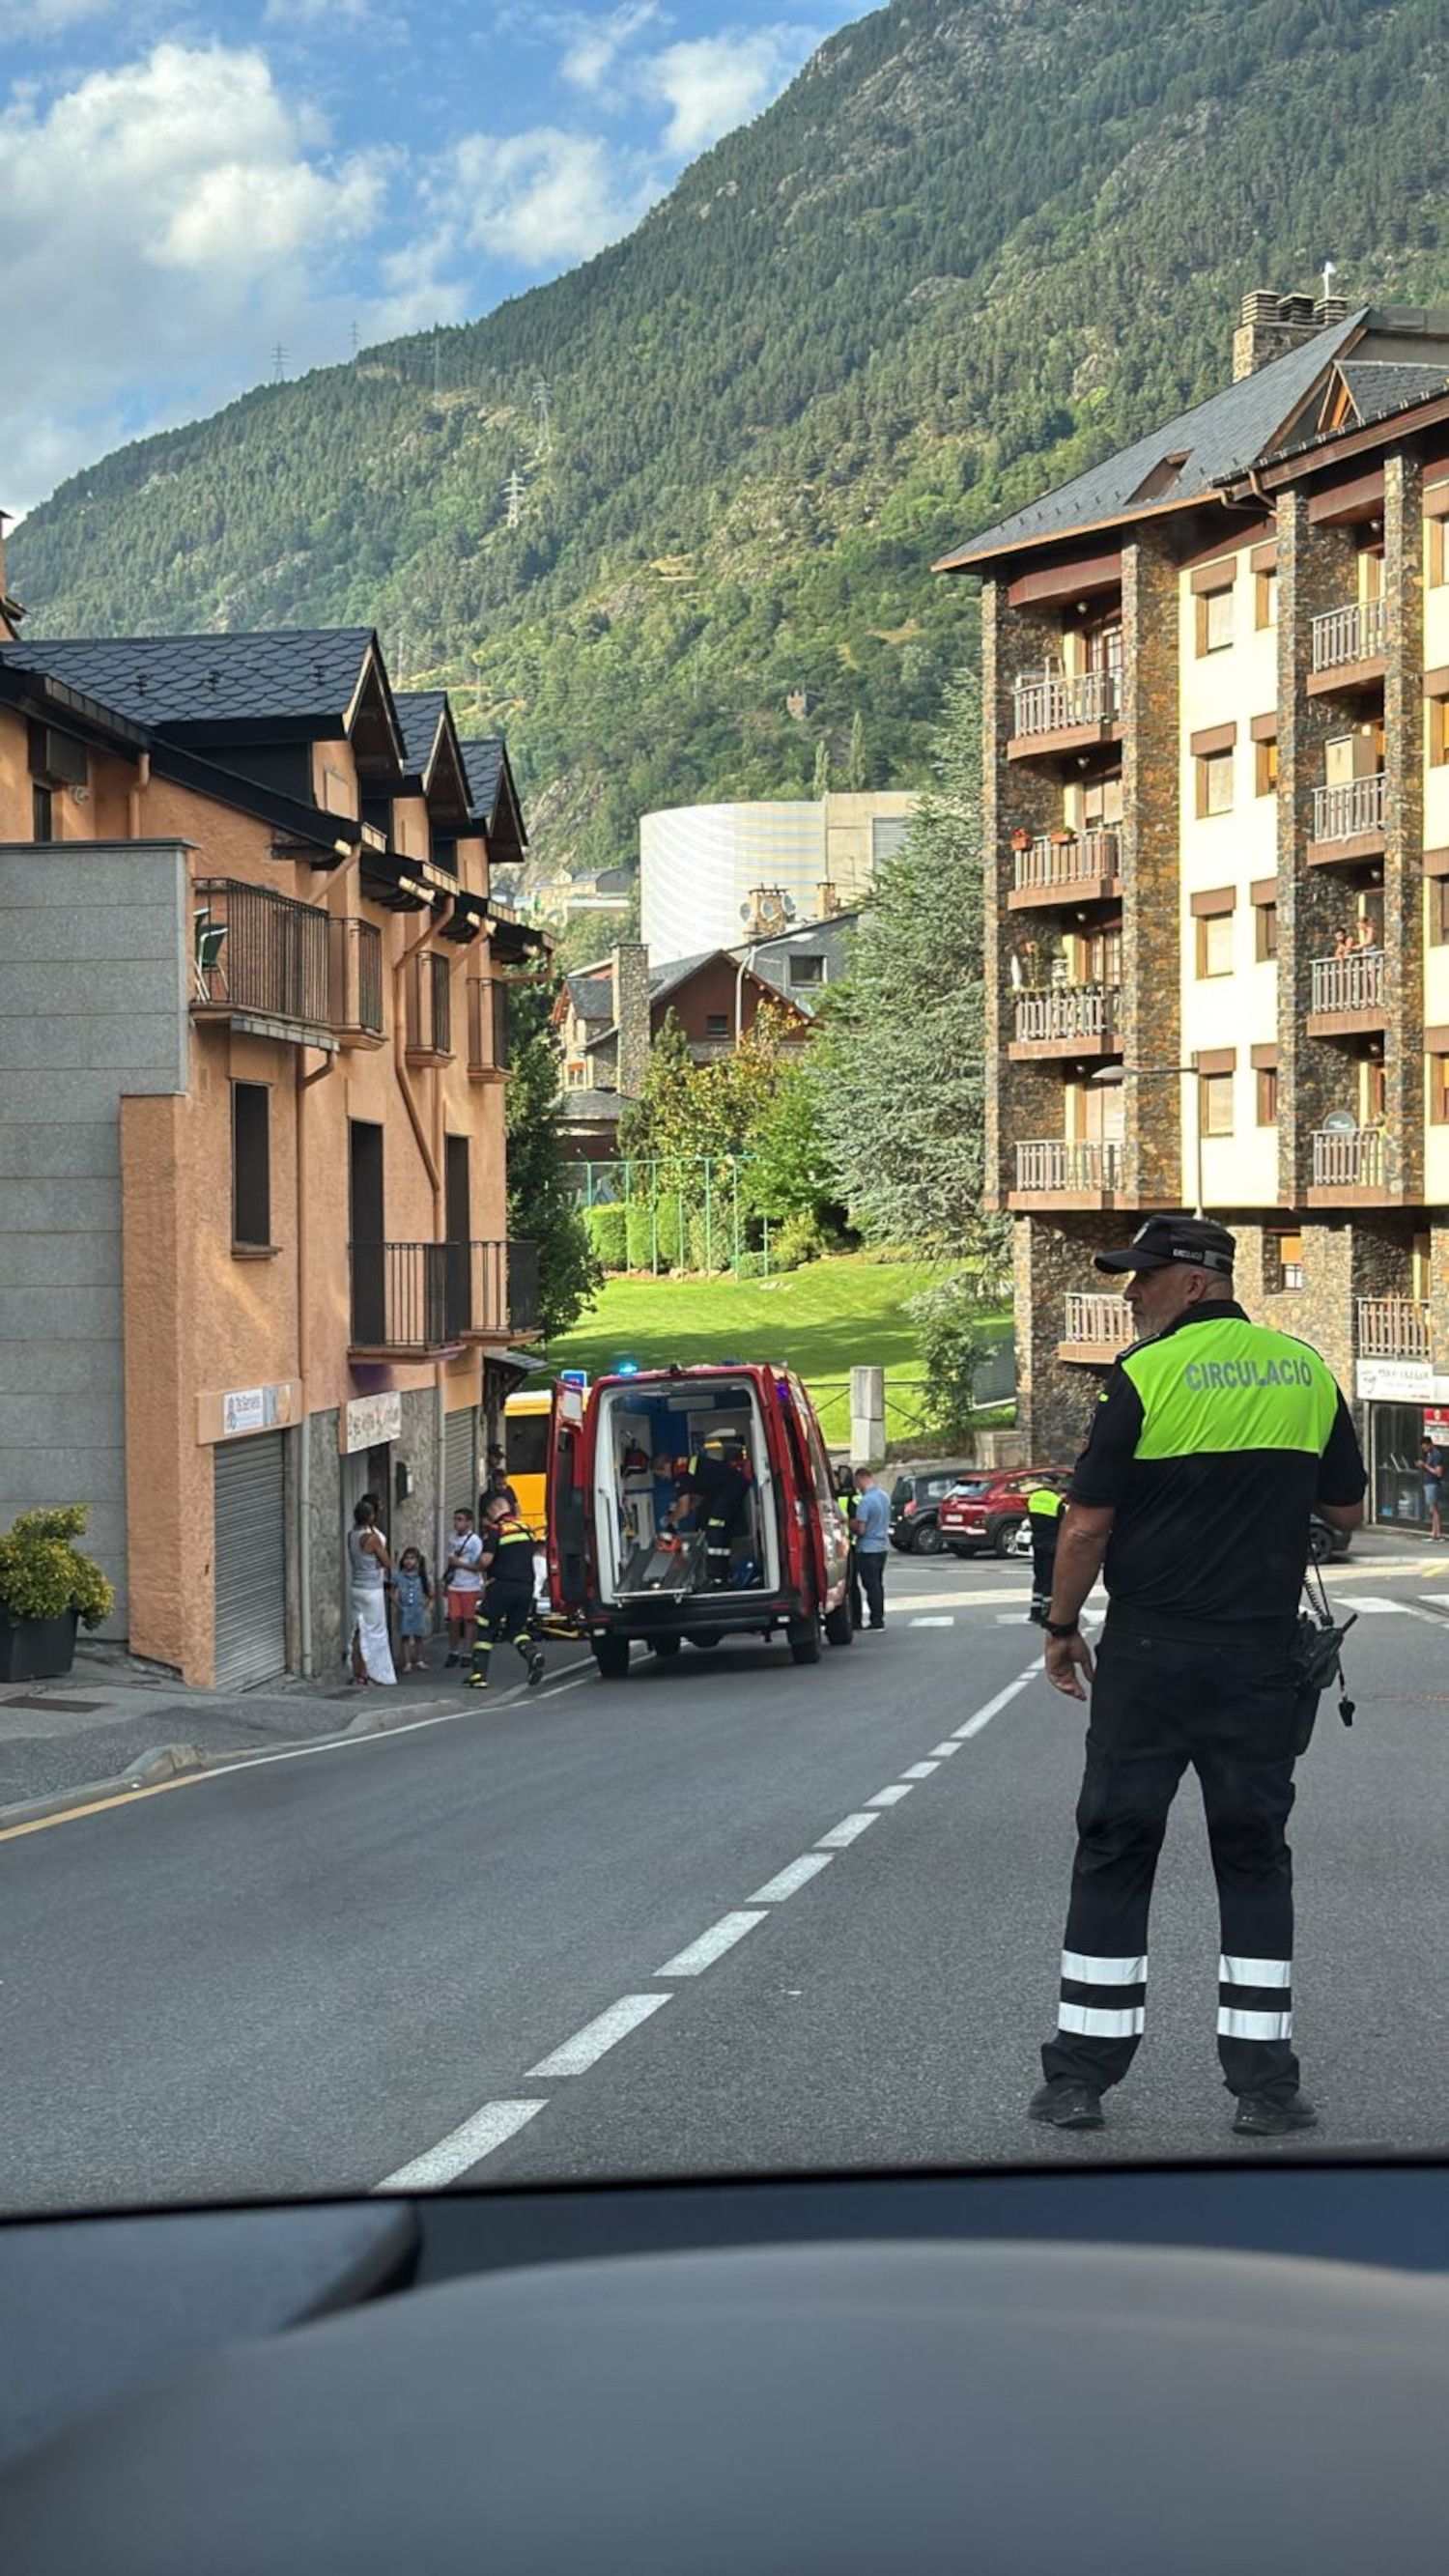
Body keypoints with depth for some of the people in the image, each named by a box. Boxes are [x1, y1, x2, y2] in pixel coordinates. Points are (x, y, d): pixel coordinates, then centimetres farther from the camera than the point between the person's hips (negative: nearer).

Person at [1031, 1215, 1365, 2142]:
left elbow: (1088, 1524, -11)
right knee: (1254, 1857, 9)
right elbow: (1347, 1510, 12)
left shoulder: (1147, 1375, -10)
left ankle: (1082, 2073, 9)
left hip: (1151, 1655, -3)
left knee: (1115, 1854, 6)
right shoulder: (1307, 1372, 4)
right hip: (1263, 1659, 3)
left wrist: (1062, 1629, 2)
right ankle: (1264, 2082, 6)